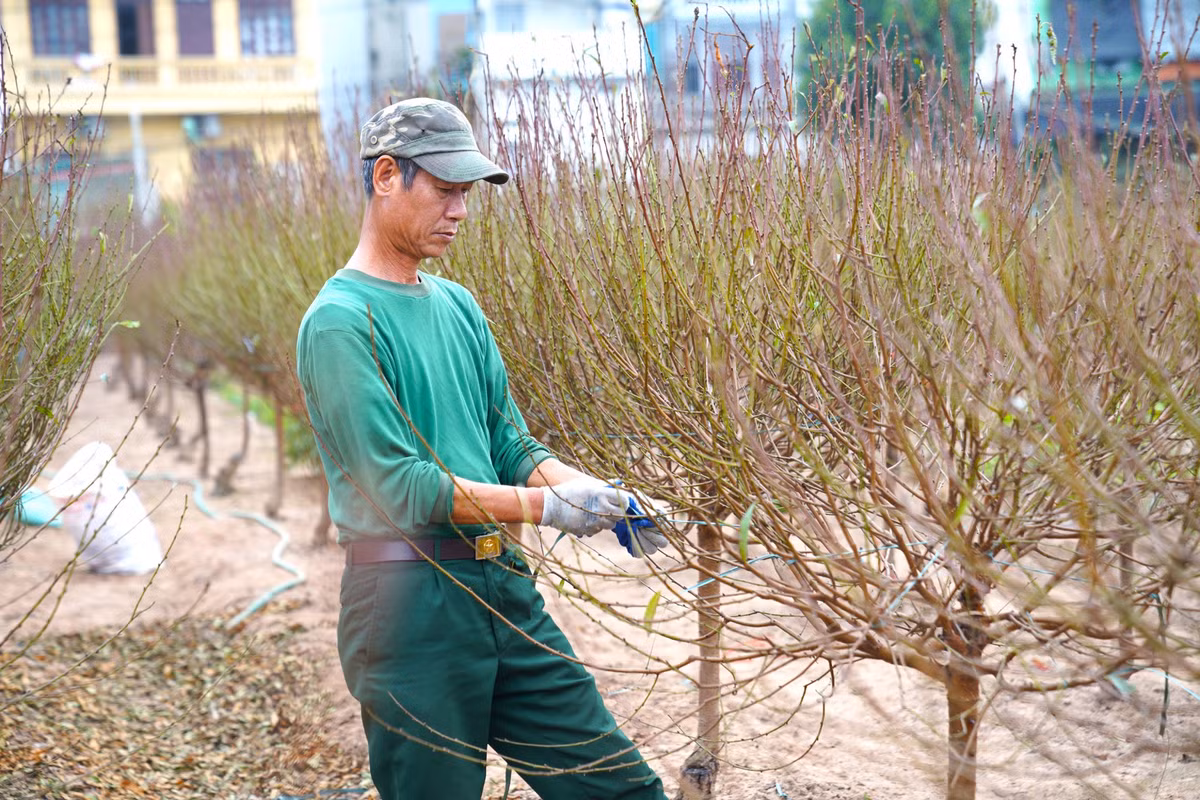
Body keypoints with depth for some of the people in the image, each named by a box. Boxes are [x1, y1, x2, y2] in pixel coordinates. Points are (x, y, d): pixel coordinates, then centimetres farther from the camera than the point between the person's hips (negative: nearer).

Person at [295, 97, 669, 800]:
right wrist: (544, 505, -17)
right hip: (410, 601, -7)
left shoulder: (457, 305, 14)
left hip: (503, 583, 7)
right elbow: (398, 486, -18)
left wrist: (594, 491, -5)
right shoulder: (341, 321, -12)